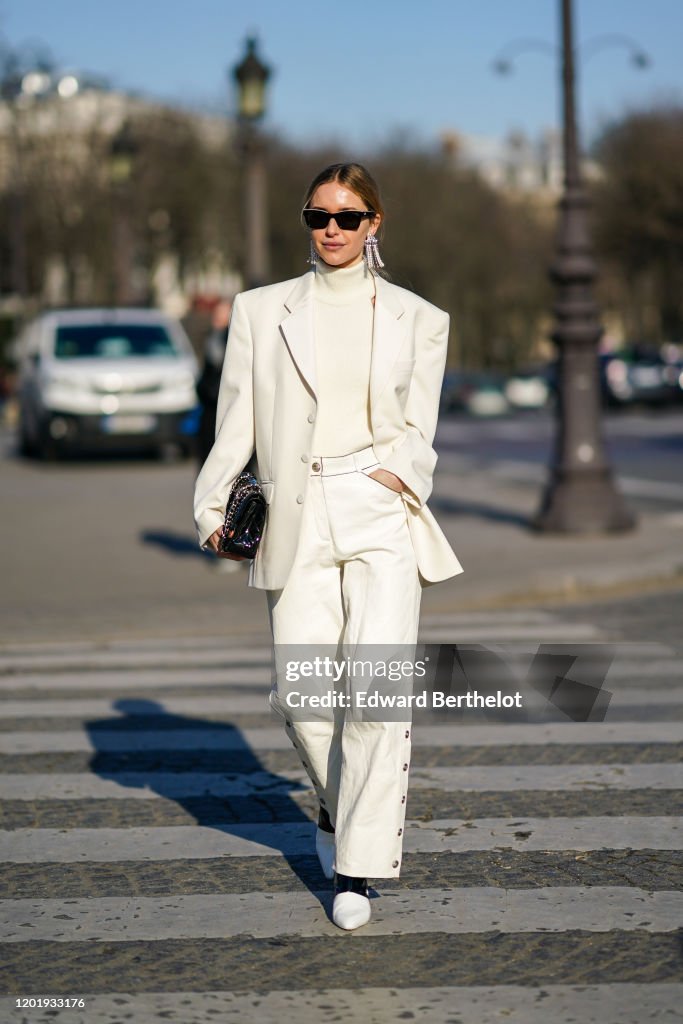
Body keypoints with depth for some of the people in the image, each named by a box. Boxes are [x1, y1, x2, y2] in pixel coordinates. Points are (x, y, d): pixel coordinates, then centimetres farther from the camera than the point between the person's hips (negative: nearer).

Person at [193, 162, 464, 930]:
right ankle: (336, 806, 29)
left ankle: (358, 866, -3)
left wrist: (397, 474, -8)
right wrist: (214, 507, -3)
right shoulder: (261, 311, 9)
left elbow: (418, 429, 11)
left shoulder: (417, 319, 9)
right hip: (297, 521, 1)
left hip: (382, 519, -1)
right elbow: (237, 420, 7)